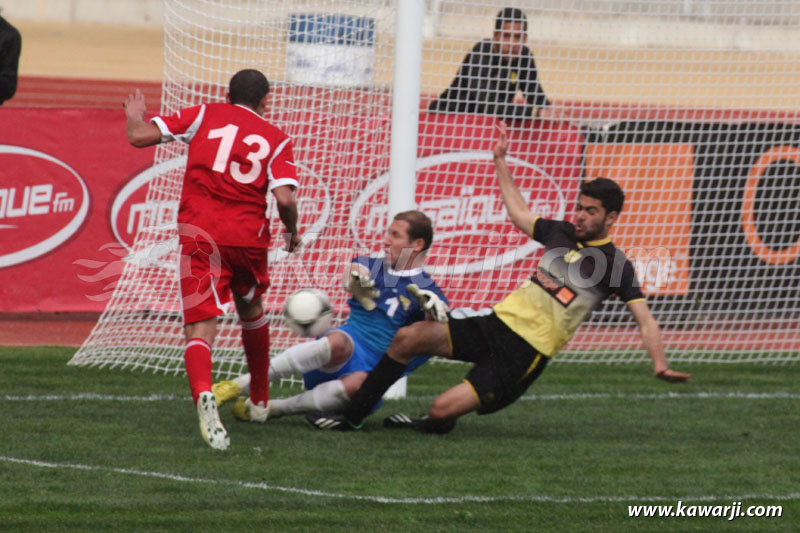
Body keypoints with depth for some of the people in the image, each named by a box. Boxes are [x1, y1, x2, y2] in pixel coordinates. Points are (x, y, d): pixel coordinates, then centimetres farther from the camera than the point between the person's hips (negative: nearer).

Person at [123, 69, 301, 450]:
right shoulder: (276, 139, 7)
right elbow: (284, 198, -7)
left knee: (200, 329, -8)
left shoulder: (205, 116, 8)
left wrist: (135, 114, 25)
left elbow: (139, 136, 3)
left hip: (200, 236, -1)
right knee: (250, 310, 29)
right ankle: (259, 399, 42)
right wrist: (292, 232, 12)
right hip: (249, 237, 1)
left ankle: (203, 395, -39)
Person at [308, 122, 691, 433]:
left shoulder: (616, 264, -7)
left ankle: (432, 425, 17)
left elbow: (644, 319, -11)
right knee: (408, 338, -9)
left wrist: (659, 363, -26)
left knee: (443, 411, -20)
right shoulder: (561, 233, 11)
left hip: (526, 351, -6)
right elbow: (519, 214, 29)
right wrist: (501, 161, 32)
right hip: (498, 322, 6)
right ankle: (351, 417, 0)